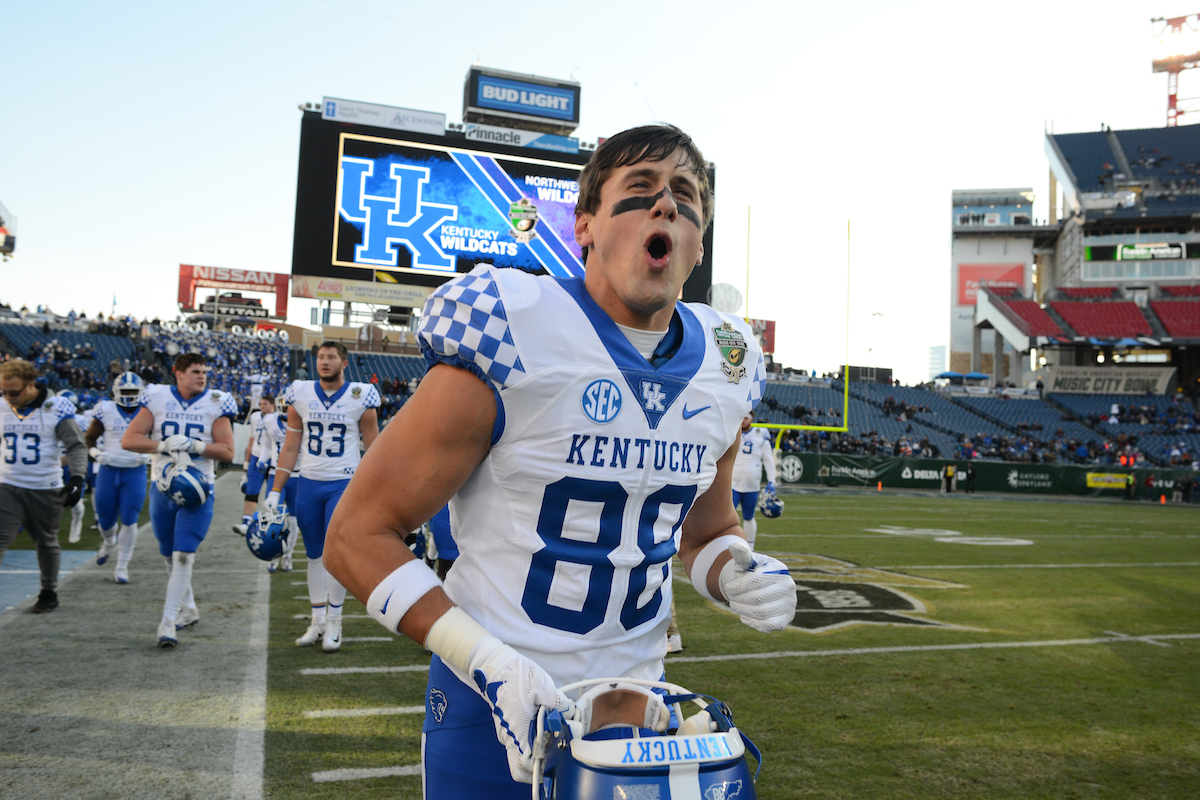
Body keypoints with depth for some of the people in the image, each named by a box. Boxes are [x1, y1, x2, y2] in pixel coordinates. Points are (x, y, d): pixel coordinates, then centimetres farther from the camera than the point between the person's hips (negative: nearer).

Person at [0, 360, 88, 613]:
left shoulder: (56, 409, -9)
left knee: (47, 542, 11)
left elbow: (76, 446, -8)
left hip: (46, 490, -2)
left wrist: (76, 478, -19)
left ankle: (49, 593, 27)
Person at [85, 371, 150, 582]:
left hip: (135, 472, -1)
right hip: (108, 471, 1)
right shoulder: (106, 410, -2)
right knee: (106, 520, 10)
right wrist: (96, 452, -10)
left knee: (129, 521, -7)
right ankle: (109, 543, 47)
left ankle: (122, 567, 7)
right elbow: (89, 437, 8)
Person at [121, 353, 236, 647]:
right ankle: (189, 609, 33)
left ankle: (168, 621, -7)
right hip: (162, 487, 3)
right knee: (169, 556, 14)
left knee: (183, 555, -13)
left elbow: (227, 452, -5)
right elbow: (128, 439, -3)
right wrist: (164, 446, -16)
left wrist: (194, 445, -18)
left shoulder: (216, 403, -2)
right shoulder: (157, 398, 1)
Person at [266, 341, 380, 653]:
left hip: (344, 485, -3)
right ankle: (318, 622, 19)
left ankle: (334, 623, 7)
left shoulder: (360, 398, -4)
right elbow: (290, 448, 9)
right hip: (308, 484, 3)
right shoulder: (301, 396, 4)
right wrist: (275, 492, 5)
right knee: (314, 555, 9)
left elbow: (373, 451, 2)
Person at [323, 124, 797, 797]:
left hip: (639, 701, 5)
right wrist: (490, 664, -22)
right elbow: (358, 536, -13)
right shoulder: (509, 345, -18)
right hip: (496, 703, -5)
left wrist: (742, 575, -7)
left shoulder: (724, 373, 0)